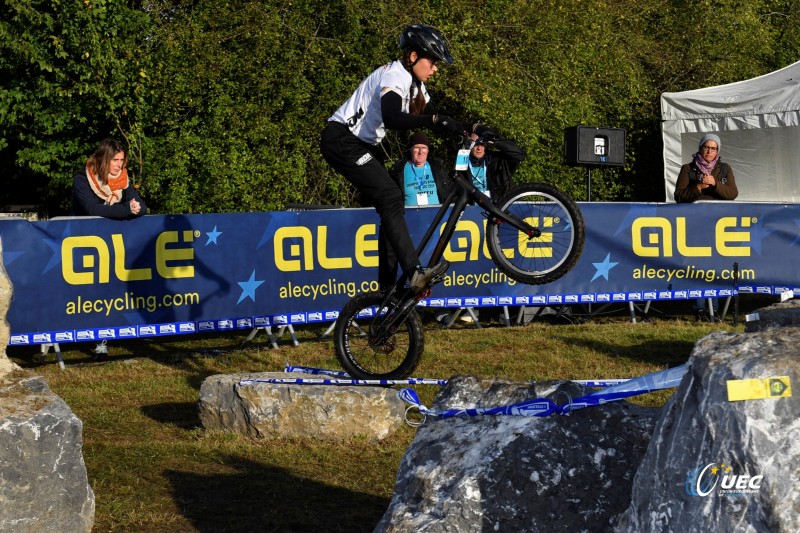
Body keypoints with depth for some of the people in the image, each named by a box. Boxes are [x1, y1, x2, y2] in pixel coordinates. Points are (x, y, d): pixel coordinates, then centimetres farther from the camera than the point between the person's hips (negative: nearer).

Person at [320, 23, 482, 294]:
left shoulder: (414, 84, 11)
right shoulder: (394, 77, -20)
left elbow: (434, 119, 11)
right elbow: (392, 118, -37)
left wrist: (471, 128, -5)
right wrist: (434, 120, -46)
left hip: (362, 144, 11)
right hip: (341, 140, -11)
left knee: (383, 201, 10)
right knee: (390, 197, -22)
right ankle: (415, 272, -32)